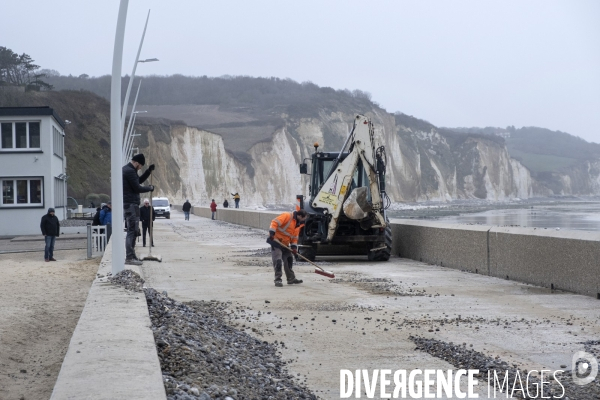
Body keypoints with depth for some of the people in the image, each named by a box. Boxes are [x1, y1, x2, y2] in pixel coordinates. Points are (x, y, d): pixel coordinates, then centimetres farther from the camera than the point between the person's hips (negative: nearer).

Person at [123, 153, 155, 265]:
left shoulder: (126, 170, 18)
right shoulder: (130, 171, -15)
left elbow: (139, 180, 28)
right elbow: (137, 188, -16)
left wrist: (149, 171, 18)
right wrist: (150, 188, 0)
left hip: (128, 204, 11)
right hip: (131, 204, -11)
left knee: (132, 230, 16)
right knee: (132, 230, -11)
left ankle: (131, 255, 21)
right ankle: (130, 257, -13)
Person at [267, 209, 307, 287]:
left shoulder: (298, 224, 10)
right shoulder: (287, 216, -17)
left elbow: (294, 237, 13)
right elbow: (275, 222, -25)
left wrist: (294, 247, 0)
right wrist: (272, 233, -33)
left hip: (285, 244, 9)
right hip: (276, 241, -9)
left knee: (289, 260, 15)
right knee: (278, 261, -15)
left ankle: (291, 278, 26)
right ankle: (278, 280, -10)